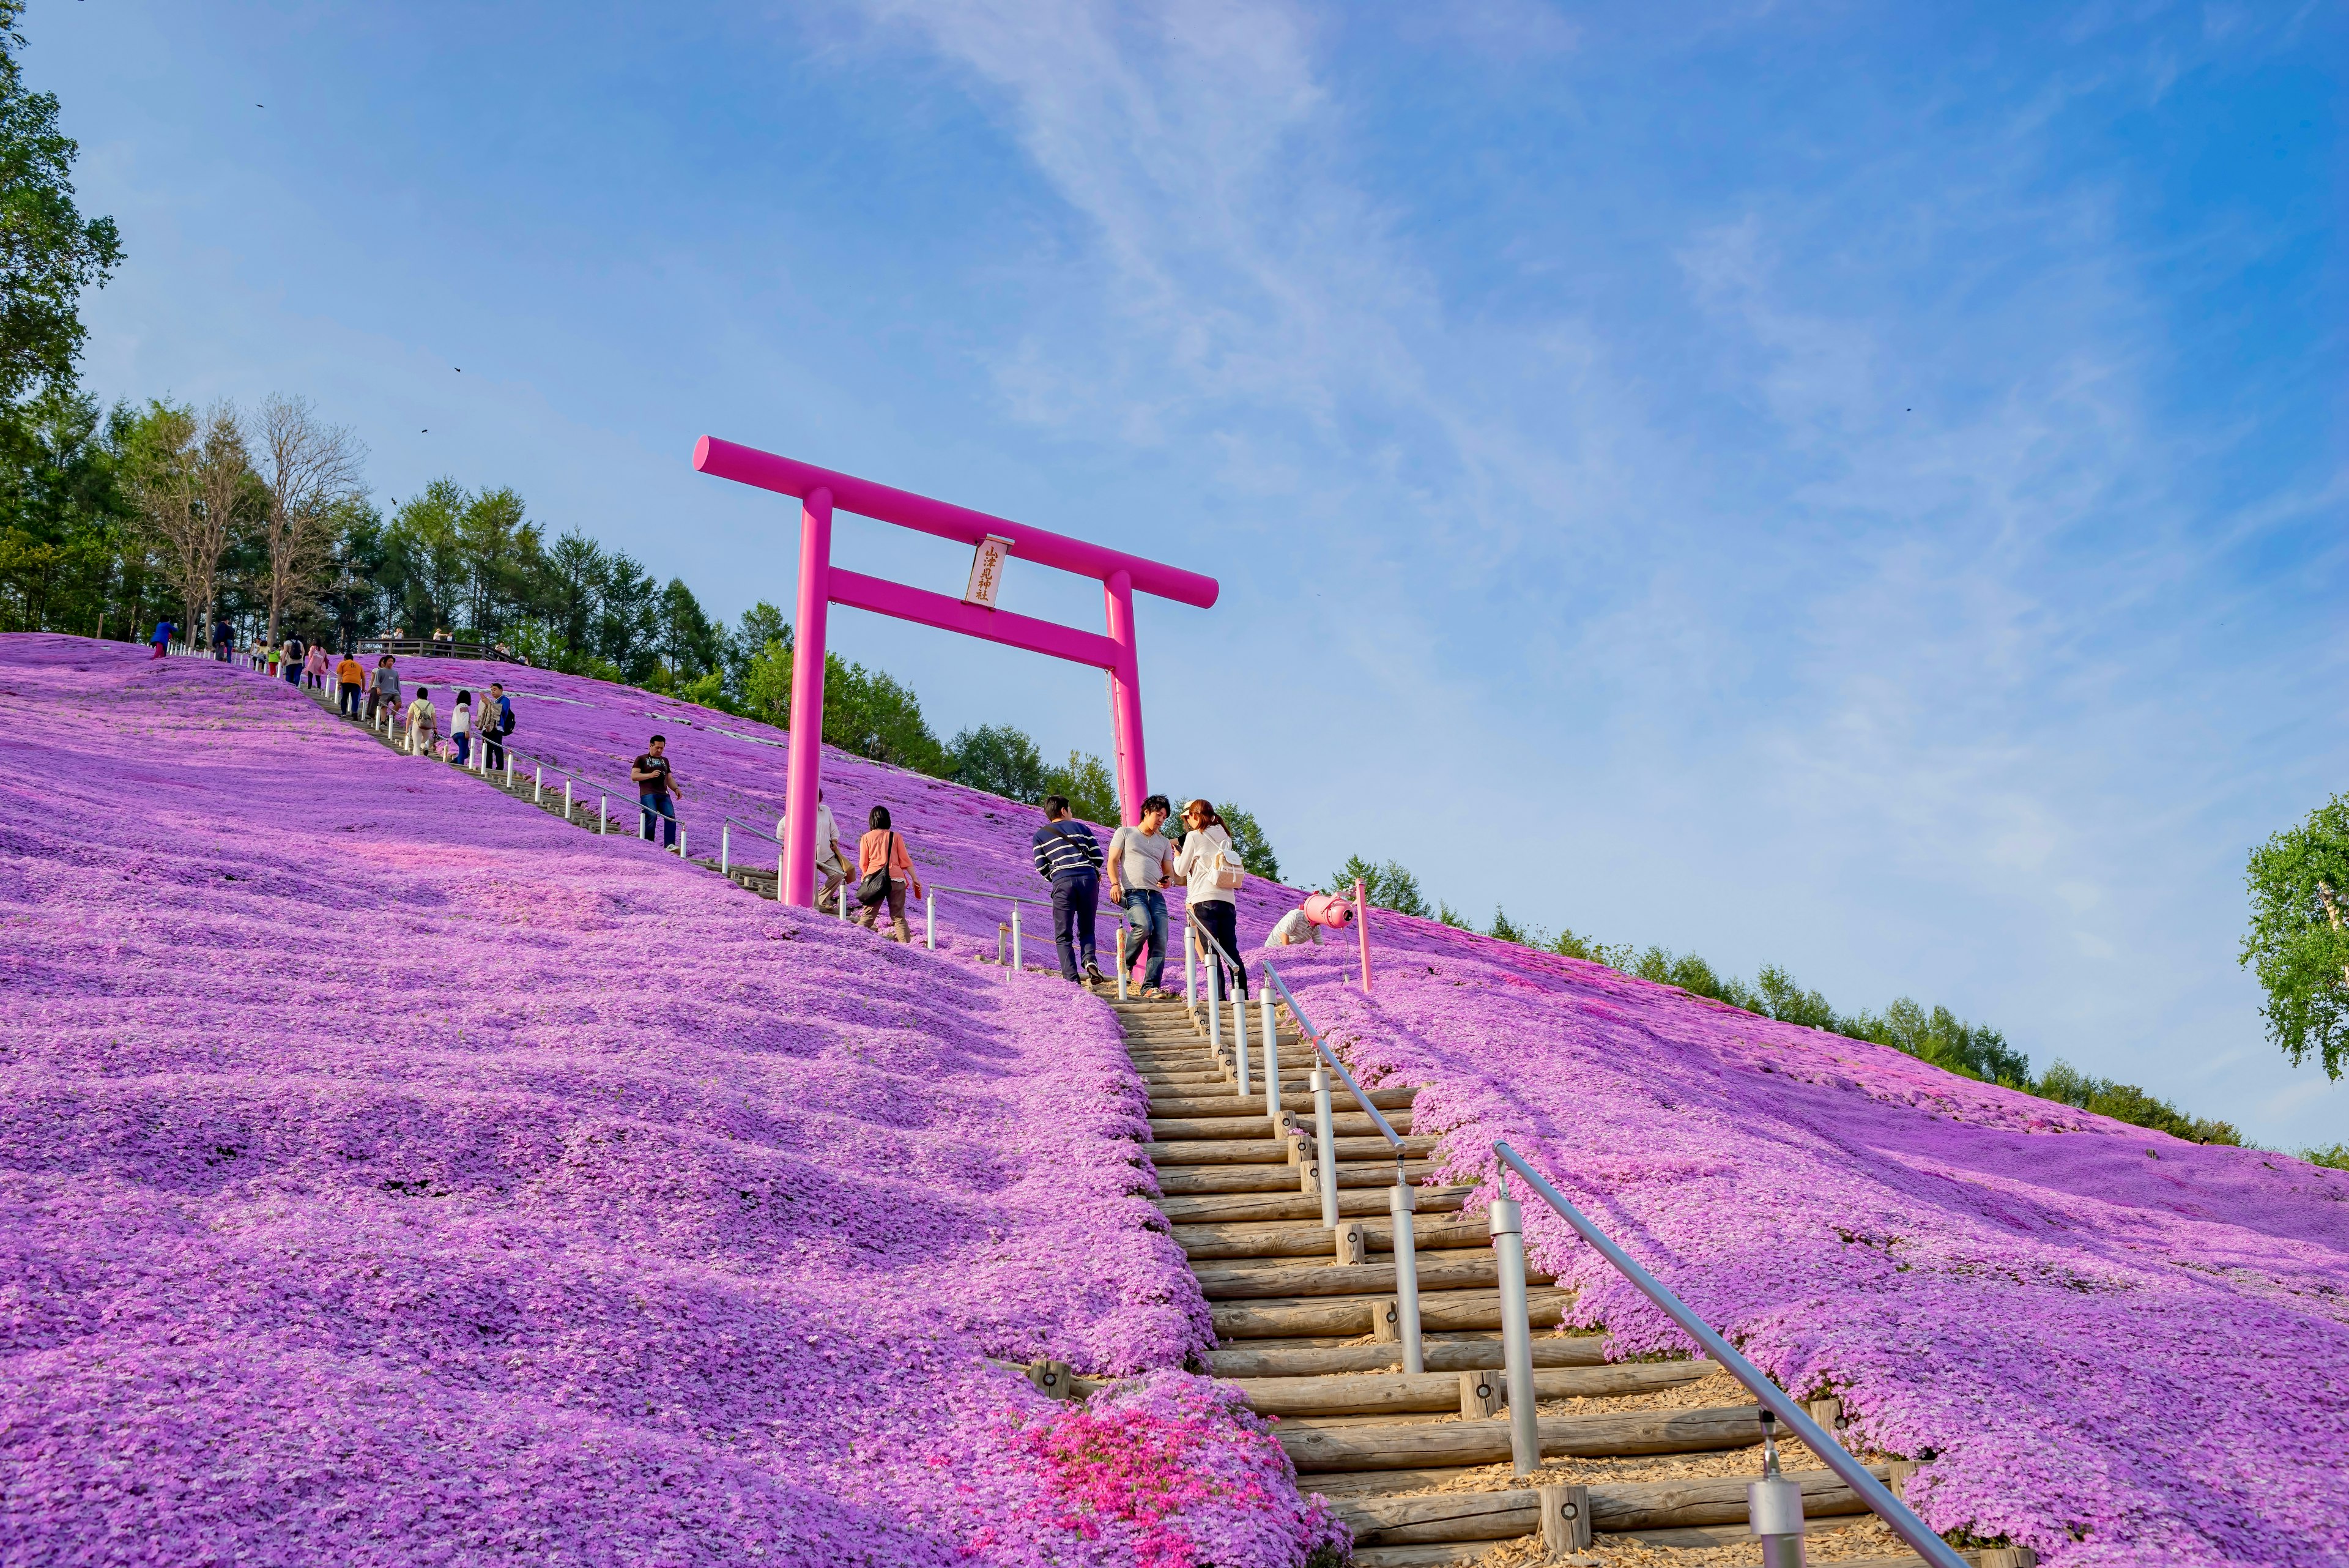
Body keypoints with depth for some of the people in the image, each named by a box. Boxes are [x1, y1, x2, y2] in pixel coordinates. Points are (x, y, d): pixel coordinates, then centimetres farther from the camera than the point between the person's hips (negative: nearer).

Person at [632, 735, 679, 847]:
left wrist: (676, 788, 10)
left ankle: (669, 845, -18)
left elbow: (669, 778, 30)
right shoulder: (642, 759, 11)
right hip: (648, 794, -5)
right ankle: (647, 844, -13)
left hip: (663, 794, 5)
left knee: (671, 817, -13)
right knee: (651, 817, -20)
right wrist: (650, 775, -13)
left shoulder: (665, 761, 27)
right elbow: (633, 775, 0)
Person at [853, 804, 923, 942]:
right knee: (899, 917, 5)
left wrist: (865, 877, 26)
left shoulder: (866, 838, 5)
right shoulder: (896, 837, 6)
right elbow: (905, 860, 3)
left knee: (868, 915, 6)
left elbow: (863, 864, 7)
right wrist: (915, 879, 8)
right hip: (896, 879, 1)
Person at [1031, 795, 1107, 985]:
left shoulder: (1040, 836, 17)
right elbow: (1098, 857, 12)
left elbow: (1042, 868, 8)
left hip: (1063, 882, -1)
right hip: (1088, 879, 1)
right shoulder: (1082, 828, 19)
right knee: (1086, 930, 16)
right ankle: (1090, 959, -14)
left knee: (1063, 935, 5)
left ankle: (1071, 978, -9)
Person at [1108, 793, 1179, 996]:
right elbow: (1113, 861, 6)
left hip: (1156, 895, 5)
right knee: (1144, 926, -31)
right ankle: (1125, 964, -5)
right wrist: (1115, 884, -12)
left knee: (1160, 942, -11)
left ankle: (1151, 987, -12)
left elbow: (1170, 871, 24)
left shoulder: (1164, 842, 25)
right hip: (1132, 892, -5)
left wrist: (1169, 881, -1)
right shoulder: (1125, 833, 13)